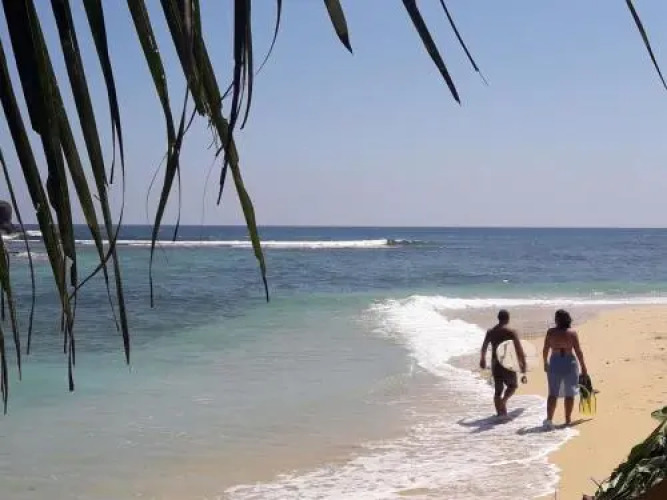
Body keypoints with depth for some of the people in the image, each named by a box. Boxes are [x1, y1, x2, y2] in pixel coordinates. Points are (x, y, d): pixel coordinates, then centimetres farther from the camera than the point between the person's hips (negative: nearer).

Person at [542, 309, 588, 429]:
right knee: (569, 393, 12)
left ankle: (549, 419, -5)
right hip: (569, 363, -1)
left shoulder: (551, 332, -5)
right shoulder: (572, 333, -8)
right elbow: (578, 351, -6)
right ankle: (568, 419, 16)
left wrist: (545, 363, 18)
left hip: (554, 363, 1)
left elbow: (545, 350, 1)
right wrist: (583, 367, 3)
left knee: (553, 393, 7)